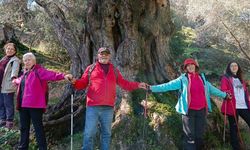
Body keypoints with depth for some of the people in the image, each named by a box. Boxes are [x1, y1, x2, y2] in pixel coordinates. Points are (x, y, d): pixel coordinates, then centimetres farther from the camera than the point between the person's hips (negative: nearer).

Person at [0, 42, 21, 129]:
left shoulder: (15, 60, -8)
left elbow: (15, 70, -26)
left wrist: (14, 78, -44)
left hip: (8, 86, -8)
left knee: (8, 104, -1)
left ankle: (9, 122, 10)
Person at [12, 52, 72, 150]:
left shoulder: (39, 70, -7)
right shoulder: (25, 72, 17)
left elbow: (52, 74, -23)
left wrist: (63, 76, -40)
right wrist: (16, 81, 61)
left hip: (35, 105, -8)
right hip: (23, 105, 8)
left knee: (38, 128, -3)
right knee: (24, 128, 17)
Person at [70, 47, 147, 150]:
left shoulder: (114, 70, 16)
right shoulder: (91, 68, 8)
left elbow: (124, 84, 17)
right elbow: (82, 84, 6)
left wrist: (137, 85, 8)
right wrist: (74, 82, -14)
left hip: (108, 108, 3)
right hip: (93, 107, -3)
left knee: (106, 133, 12)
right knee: (89, 133, -2)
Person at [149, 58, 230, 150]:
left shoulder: (202, 78, 11)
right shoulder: (183, 79, -3)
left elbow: (211, 89, 23)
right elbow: (168, 85, -10)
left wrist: (224, 95, 30)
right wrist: (152, 88, -19)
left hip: (201, 110, 4)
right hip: (189, 110, -4)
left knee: (199, 135, 12)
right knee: (190, 136, -1)